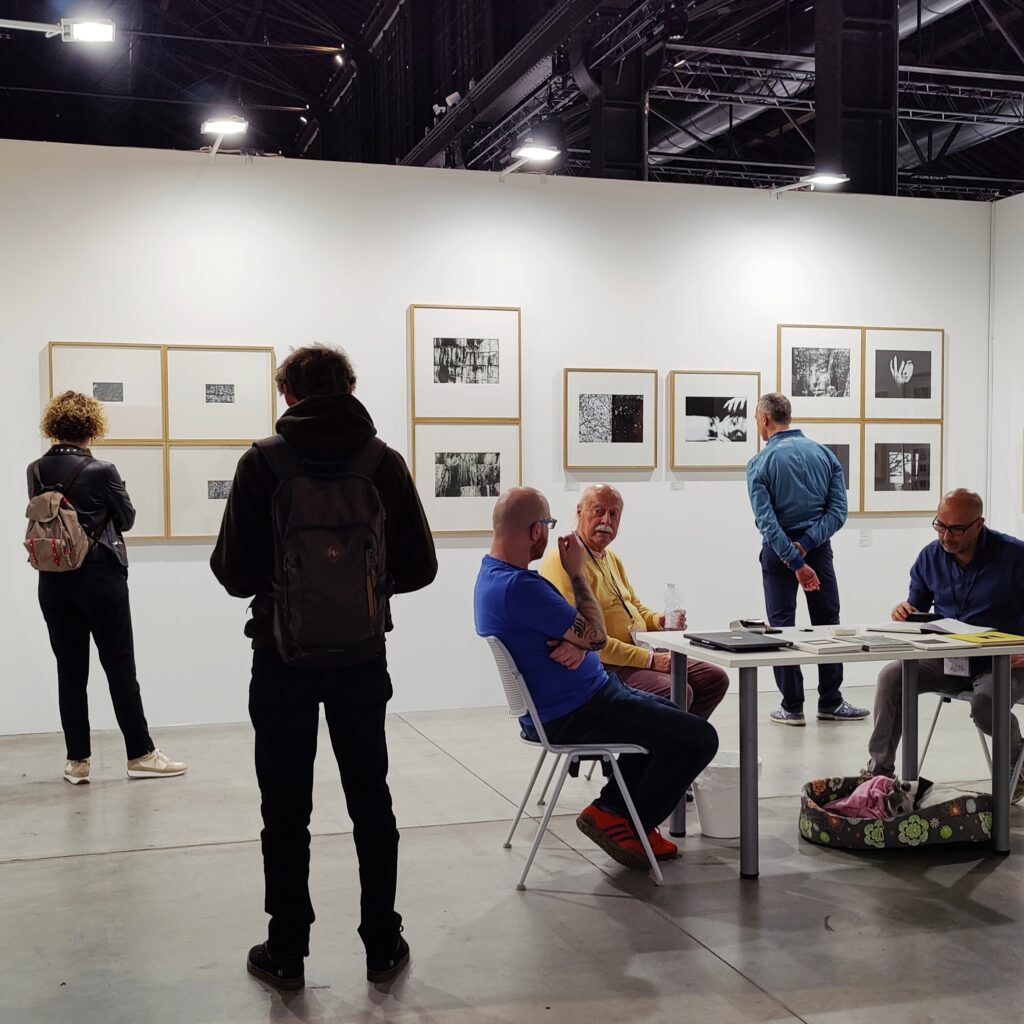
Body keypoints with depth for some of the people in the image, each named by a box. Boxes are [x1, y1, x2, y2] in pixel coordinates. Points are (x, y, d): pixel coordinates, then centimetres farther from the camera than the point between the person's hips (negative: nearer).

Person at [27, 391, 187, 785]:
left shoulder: (36, 471, -1)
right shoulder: (101, 472, -14)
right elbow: (127, 519, -1)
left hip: (54, 584, 4)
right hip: (101, 579, -4)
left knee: (70, 671, 9)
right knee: (120, 667, 3)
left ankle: (77, 761, 13)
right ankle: (140, 754, 8)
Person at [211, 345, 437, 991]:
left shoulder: (263, 463, -8)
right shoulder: (385, 463, -3)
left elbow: (235, 574, -10)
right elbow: (419, 567, -2)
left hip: (283, 658, -2)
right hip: (362, 659, 2)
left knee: (286, 812, 10)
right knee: (371, 803, 14)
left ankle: (287, 952, 18)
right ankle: (383, 945, 22)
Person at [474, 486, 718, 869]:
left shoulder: (494, 575, 8)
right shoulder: (519, 587, -27)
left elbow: (578, 634, 11)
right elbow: (596, 635, -20)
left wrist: (577, 644, -14)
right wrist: (577, 573, -8)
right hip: (573, 716, -11)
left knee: (670, 718, 27)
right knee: (699, 738, -8)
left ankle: (611, 808, 21)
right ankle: (629, 824, 7)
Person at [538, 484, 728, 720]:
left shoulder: (611, 558, 17)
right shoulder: (563, 560, -16)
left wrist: (658, 621, 4)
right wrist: (648, 659, -21)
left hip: (643, 653, 10)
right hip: (603, 666, -10)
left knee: (715, 679, 3)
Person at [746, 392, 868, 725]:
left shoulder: (760, 463, -9)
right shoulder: (824, 454, 2)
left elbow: (766, 520, -17)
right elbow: (838, 511, -6)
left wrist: (795, 563, -18)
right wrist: (806, 543, -12)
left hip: (778, 551, -3)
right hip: (818, 548, 3)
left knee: (781, 625, 5)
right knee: (827, 622, 12)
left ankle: (792, 707, 6)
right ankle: (830, 702, 16)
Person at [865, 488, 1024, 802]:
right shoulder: (931, 556, 4)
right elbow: (918, 608, 14)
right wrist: (904, 611, -12)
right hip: (946, 659, 4)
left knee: (984, 705, -34)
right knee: (891, 676, -20)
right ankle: (879, 770, -10)